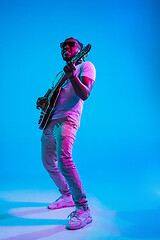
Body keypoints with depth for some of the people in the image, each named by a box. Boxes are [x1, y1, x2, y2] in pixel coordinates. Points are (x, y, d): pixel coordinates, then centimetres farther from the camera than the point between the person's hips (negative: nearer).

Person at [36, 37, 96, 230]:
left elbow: (85, 95, -13)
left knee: (63, 158, -28)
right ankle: (67, 196, 31)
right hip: (49, 120, 9)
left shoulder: (85, 66, 2)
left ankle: (82, 209, -20)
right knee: (48, 162, 13)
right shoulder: (60, 73, 26)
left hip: (66, 119, -9)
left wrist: (72, 76, -29)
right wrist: (43, 100, 9)